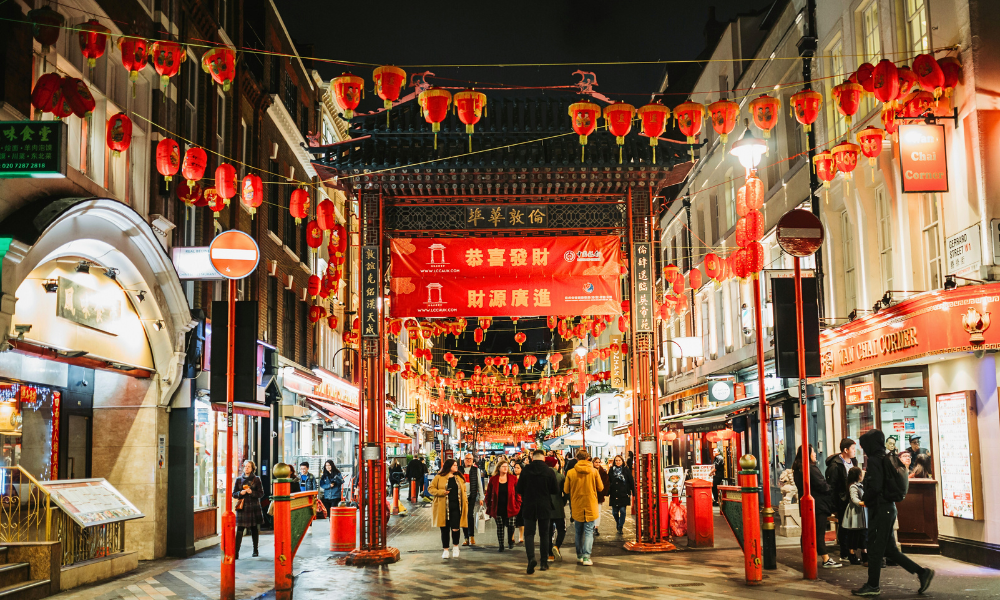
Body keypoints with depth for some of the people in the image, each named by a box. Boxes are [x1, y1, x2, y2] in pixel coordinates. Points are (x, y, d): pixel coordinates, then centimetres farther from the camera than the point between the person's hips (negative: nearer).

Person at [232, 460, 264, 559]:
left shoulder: (256, 479, 4)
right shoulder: (238, 480, 8)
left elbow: (261, 493, 1)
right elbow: (234, 494, 9)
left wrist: (251, 492, -15)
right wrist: (240, 493, -12)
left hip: (254, 508, 0)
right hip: (242, 508, 0)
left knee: (254, 529, 9)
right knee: (239, 530, -10)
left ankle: (255, 550, 23)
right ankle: (236, 552, -13)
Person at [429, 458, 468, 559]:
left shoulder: (459, 477, 13)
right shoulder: (439, 477, 0)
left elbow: (463, 491, 18)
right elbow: (431, 488, 2)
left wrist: (465, 502, 7)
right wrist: (441, 492, -12)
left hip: (456, 507, 2)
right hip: (443, 508, -2)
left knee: (455, 528, -8)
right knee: (445, 529, 5)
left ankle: (455, 546, 16)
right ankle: (445, 550, 18)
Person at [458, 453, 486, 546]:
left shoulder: (476, 470, 6)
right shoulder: (459, 469, 9)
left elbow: (479, 484, 7)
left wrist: (481, 497, 2)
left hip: (472, 496, -2)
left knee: (471, 515, -12)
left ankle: (471, 536, -6)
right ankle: (466, 538, 7)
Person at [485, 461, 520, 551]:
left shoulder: (513, 479, 2)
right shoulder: (493, 479, 2)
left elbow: (517, 493, 3)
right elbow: (488, 494, 7)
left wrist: (517, 505, -4)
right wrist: (489, 507, 4)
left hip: (509, 508, 0)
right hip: (497, 508, 1)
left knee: (510, 525, -4)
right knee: (499, 526, 5)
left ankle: (510, 540, 23)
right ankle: (501, 545, 16)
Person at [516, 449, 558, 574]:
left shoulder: (525, 470, -6)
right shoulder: (550, 471, -8)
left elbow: (519, 490, -1)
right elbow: (554, 490, -2)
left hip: (529, 507, 0)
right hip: (545, 507, 1)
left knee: (529, 533, 3)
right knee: (544, 534, 12)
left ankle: (531, 558, -19)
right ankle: (544, 562, 14)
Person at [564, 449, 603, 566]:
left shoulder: (571, 472, -7)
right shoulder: (594, 471, -8)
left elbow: (566, 490, 1)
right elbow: (600, 488, 1)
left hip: (576, 506, 2)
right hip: (591, 506, -2)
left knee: (579, 532, 16)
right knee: (589, 532, 0)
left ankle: (579, 556, 24)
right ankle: (586, 557, -11)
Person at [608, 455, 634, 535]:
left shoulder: (626, 470, 2)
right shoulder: (611, 470, 8)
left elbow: (631, 482, 5)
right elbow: (608, 482, 11)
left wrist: (633, 492, 2)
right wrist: (607, 492, 7)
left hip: (624, 495, -2)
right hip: (614, 495, 2)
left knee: (623, 511, -7)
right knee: (615, 512, 6)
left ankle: (620, 527, 3)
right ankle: (618, 526, 29)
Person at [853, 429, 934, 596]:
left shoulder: (874, 460, -15)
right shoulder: (888, 459, 13)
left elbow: (874, 487, -23)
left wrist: (864, 500, -5)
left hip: (879, 509, -9)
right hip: (889, 507, 9)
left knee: (875, 548, 1)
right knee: (888, 548, 14)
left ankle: (872, 586, 9)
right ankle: (921, 572, 11)